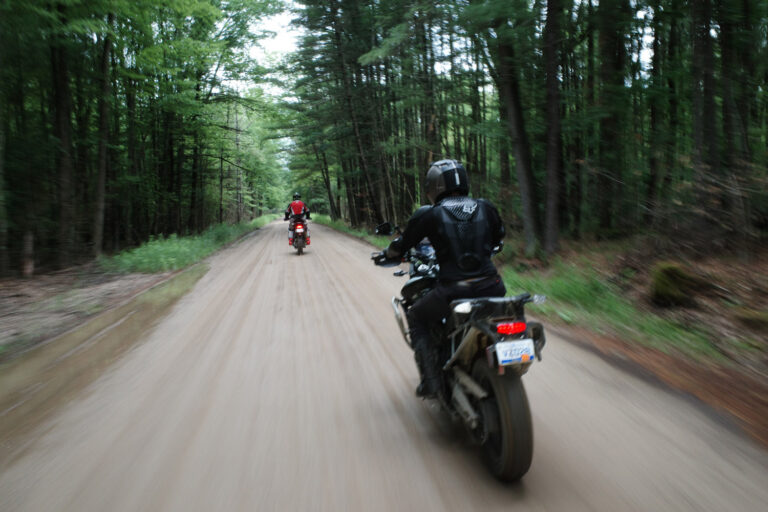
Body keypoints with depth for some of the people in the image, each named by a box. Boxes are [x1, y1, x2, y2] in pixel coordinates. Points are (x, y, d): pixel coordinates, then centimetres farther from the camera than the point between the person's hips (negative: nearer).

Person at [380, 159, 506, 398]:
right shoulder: (485, 207, 8)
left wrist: (386, 254, 32)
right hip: (491, 286, 4)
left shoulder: (429, 214, -1)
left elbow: (402, 244, 10)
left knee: (416, 318, 22)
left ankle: (430, 380, 13)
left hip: (452, 290, -4)